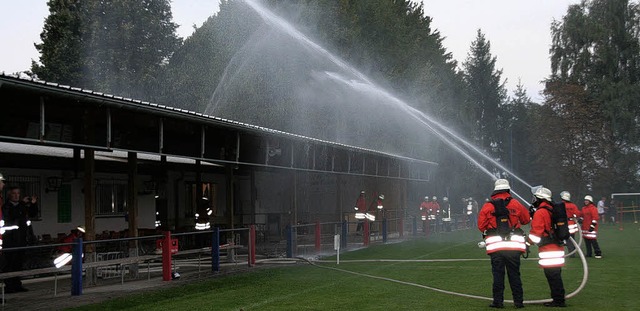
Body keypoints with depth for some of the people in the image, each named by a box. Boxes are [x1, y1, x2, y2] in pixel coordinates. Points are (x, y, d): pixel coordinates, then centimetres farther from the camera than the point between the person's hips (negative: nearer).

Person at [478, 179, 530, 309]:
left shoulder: (487, 206, -1)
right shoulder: (515, 204, 1)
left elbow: (481, 226, 2)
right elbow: (526, 219, 13)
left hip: (495, 246, -1)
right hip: (514, 245, 1)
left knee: (498, 274, 5)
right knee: (514, 274, 8)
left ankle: (498, 301, 4)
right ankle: (518, 301, 9)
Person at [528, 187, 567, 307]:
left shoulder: (540, 213, -12)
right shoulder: (552, 210, 14)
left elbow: (536, 233, -14)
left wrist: (528, 243, -6)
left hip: (548, 250, -9)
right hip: (558, 247, 9)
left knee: (552, 275, -5)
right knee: (556, 275, 14)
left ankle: (558, 300, -4)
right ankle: (559, 300, 18)